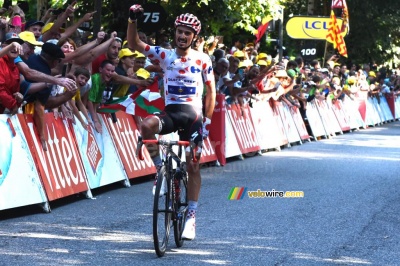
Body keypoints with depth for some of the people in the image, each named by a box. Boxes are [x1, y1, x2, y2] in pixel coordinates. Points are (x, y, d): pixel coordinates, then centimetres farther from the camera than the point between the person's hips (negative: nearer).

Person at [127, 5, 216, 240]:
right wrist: (133, 20, -20)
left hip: (192, 114, -1)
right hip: (170, 112, 1)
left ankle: (192, 216, 13)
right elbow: (134, 44, -5)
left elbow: (211, 91, 3)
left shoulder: (203, 60, -1)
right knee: (147, 125, -34)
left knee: (193, 167, 2)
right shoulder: (165, 55, 1)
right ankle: (161, 168, -12)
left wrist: (208, 120, -5)